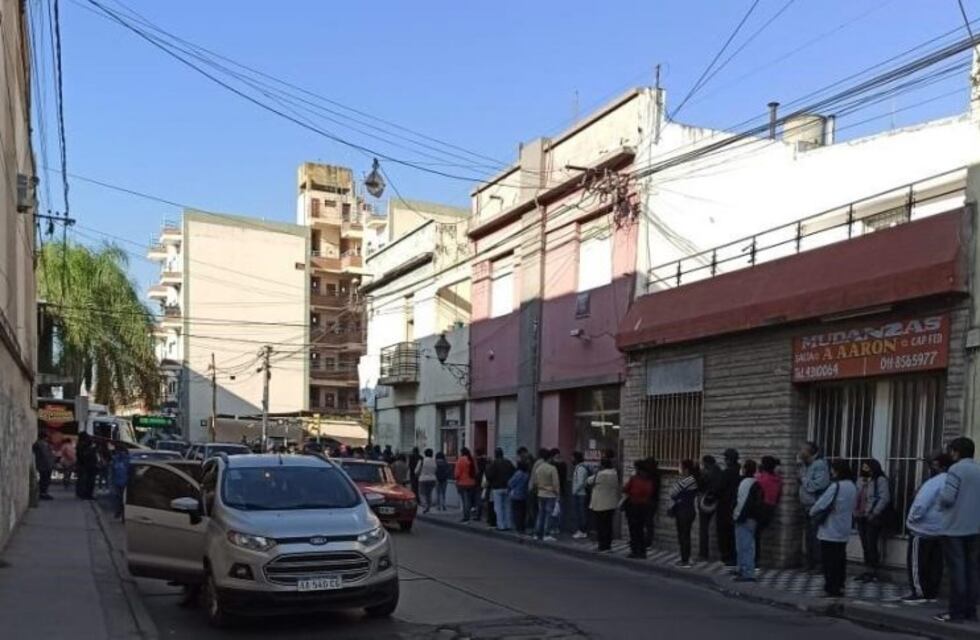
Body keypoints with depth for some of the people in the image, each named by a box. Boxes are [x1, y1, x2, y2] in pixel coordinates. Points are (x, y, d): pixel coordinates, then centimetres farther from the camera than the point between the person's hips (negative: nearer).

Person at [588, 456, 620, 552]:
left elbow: (589, 481, -3)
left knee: (601, 525, 0)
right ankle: (608, 543, 18)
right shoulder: (615, 474, 4)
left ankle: (603, 545, 2)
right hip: (611, 504, 7)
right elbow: (617, 488, 12)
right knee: (608, 525, 13)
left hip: (600, 505, -7)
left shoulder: (601, 474, -18)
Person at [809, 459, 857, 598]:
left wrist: (811, 513, 2)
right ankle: (839, 586, 21)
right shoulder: (852, 487, 6)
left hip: (830, 532, -8)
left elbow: (820, 504, -19)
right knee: (840, 560, 15)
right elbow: (853, 507, 13)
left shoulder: (836, 486, -20)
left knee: (829, 562, 0)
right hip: (843, 532, 8)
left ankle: (831, 589, 3)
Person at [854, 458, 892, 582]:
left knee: (871, 545, -7)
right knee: (865, 545, 10)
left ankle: (873, 572, 1)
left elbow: (885, 498, -16)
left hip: (873, 519, -8)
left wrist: (874, 514, -18)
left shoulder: (880, 480, -8)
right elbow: (857, 497, 21)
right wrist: (856, 512, 8)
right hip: (861, 517, 8)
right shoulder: (863, 480, 16)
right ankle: (868, 571, 17)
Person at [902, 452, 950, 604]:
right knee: (935, 564, 13)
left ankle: (919, 593, 3)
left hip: (924, 530, -8)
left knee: (916, 563, 1)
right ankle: (932, 593, 18)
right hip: (941, 530, 9)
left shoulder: (934, 483, -22)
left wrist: (911, 520, -12)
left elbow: (920, 506, -26)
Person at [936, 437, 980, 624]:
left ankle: (957, 612, -3)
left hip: (955, 528, -7)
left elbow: (947, 498, -16)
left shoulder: (956, 469, -11)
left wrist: (940, 497, 3)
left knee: (957, 569, -4)